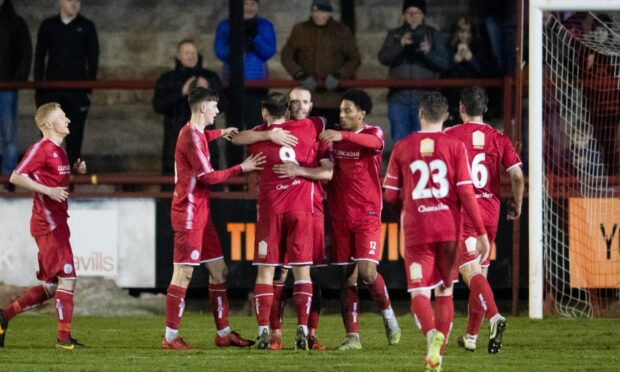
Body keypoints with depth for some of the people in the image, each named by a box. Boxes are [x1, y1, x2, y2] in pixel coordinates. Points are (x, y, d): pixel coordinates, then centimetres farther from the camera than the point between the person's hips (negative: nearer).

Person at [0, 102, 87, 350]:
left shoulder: (59, 150, 16)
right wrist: (48, 190, -23)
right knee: (68, 278, -10)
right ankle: (64, 337, -7)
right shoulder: (41, 148, -12)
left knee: (52, 286, 11)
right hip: (49, 224, -10)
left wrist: (75, 171, 10)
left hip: (57, 223, 10)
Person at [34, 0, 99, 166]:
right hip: (51, 90, 1)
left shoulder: (86, 26, 4)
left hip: (77, 90, -1)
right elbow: (39, 57, 9)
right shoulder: (48, 26, 8)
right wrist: (38, 86, 3)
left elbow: (93, 58, 3)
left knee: (75, 135, 0)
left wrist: (89, 86, -5)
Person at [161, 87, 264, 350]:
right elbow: (208, 176, -18)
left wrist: (220, 133, 36)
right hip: (189, 213, -10)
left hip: (200, 213, 10)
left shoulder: (194, 132, 14)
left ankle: (223, 333, 16)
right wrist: (241, 169, -12)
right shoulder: (192, 137, -16)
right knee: (184, 273, -9)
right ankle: (170, 337, -6)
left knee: (219, 270, 11)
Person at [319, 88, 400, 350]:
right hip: (340, 217, 4)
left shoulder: (373, 133, -5)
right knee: (348, 277, 2)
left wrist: (343, 135, -45)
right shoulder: (333, 135, 9)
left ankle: (387, 312, 11)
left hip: (367, 215, -4)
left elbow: (373, 142, -29)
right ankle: (352, 336, 3)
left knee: (366, 271, -16)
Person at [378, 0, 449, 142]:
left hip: (425, 98, -1)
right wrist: (400, 45, -20)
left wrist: (429, 52, -18)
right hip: (399, 98, 1)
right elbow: (383, 58, -2)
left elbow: (444, 64, 1)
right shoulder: (394, 35, 13)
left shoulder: (434, 35, 9)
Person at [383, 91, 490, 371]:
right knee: (445, 291, 15)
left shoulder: (402, 148, 2)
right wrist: (481, 232, -3)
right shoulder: (455, 146, -1)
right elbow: (466, 192, -7)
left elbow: (390, 195, 7)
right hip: (449, 230, 1)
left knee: (419, 293, -2)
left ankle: (432, 334, -32)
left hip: (416, 231, -1)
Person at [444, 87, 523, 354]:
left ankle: (494, 317, -36)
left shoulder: (449, 136, -4)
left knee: (472, 274, -11)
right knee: (480, 273, 16)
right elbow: (517, 175, -4)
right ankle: (470, 336, 24)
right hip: (490, 213, 4)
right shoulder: (498, 139, 4)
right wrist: (517, 205, 11)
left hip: (460, 212, -4)